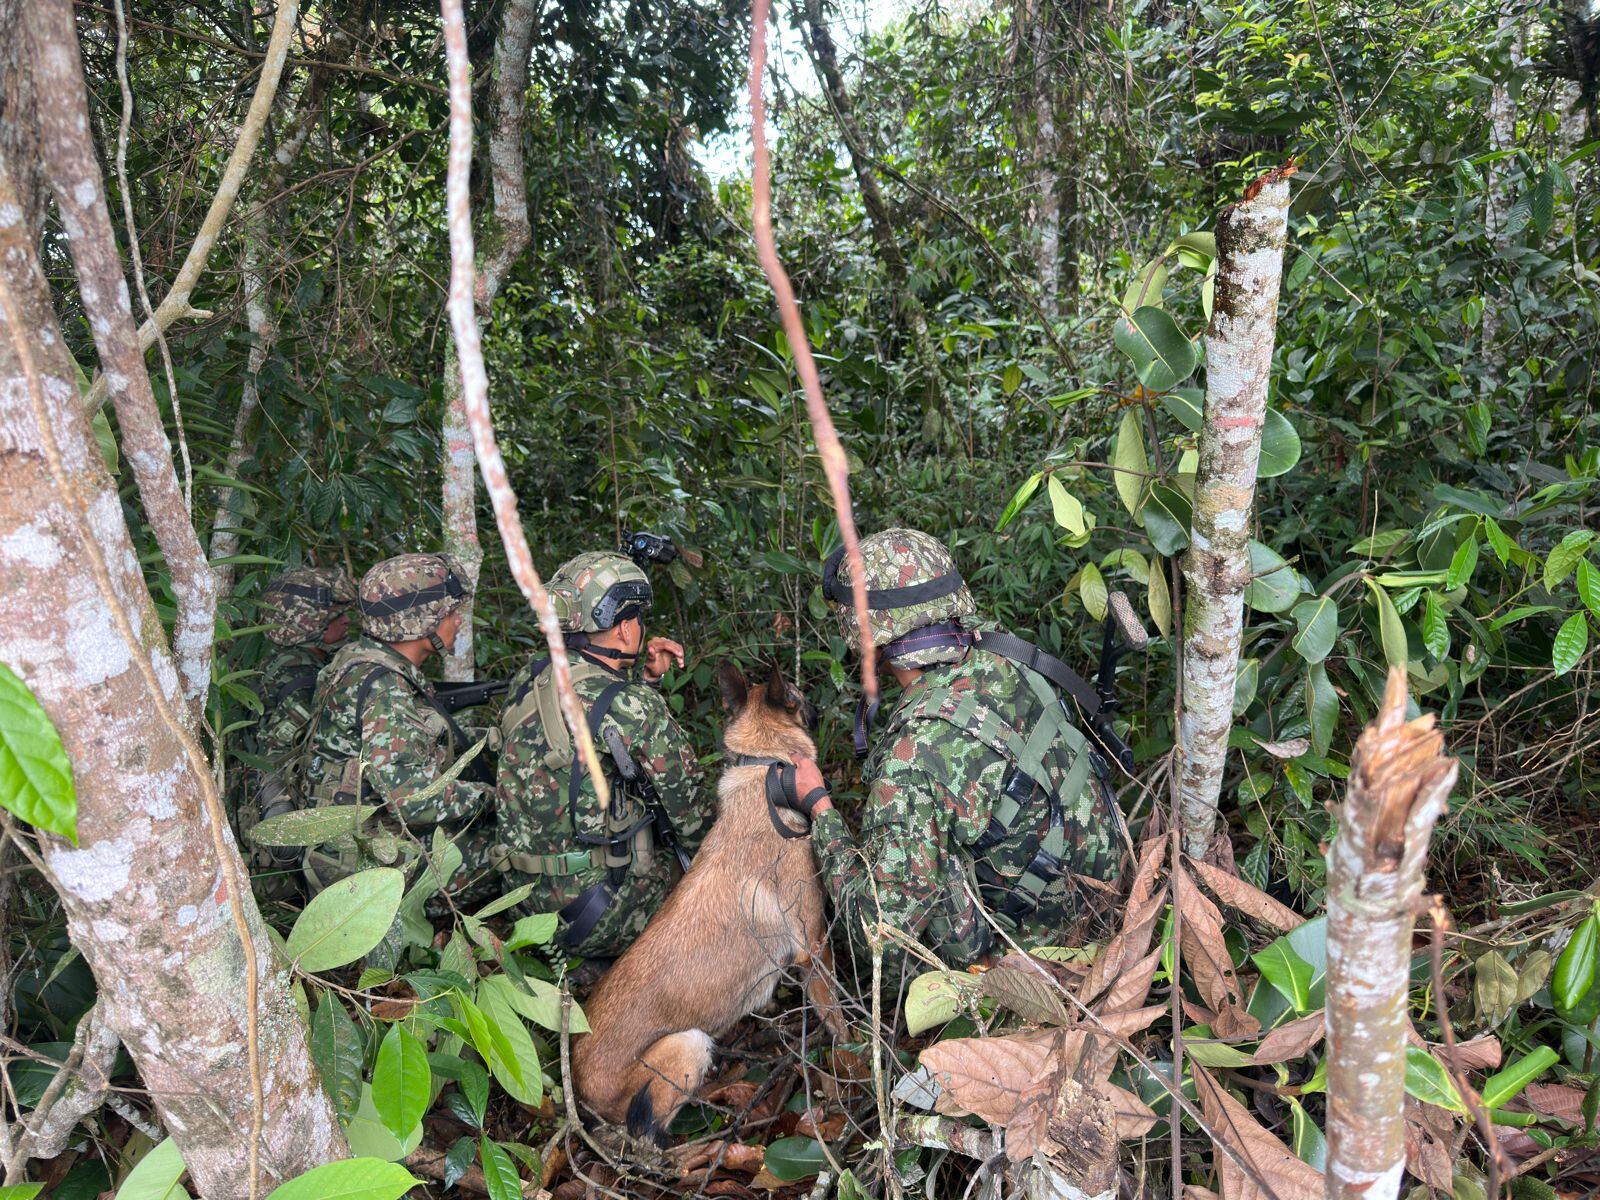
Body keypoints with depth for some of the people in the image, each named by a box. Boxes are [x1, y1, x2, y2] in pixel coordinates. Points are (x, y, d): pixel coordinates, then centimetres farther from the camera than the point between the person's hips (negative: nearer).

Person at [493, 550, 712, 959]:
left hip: (522, 894, 7)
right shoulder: (635, 706, -19)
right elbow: (690, 809, -7)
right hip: (600, 919, -7)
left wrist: (646, 677, 10)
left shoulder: (525, 682, 1)